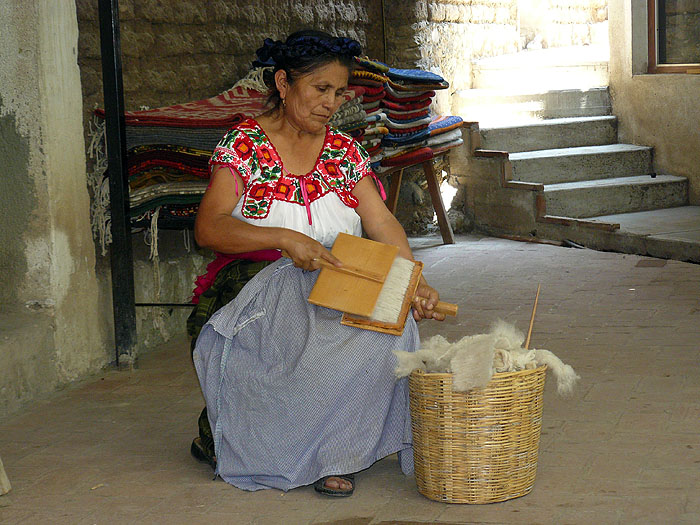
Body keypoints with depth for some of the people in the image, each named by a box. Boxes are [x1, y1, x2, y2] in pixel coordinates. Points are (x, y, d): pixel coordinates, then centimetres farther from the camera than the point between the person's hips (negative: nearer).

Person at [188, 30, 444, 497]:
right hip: (257, 283, -3)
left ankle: (334, 450, -12)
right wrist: (285, 239, -29)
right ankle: (217, 433, -8)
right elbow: (208, 229, -15)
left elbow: (382, 223, 0)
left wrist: (416, 283, -18)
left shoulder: (345, 152, 10)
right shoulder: (244, 146, -3)